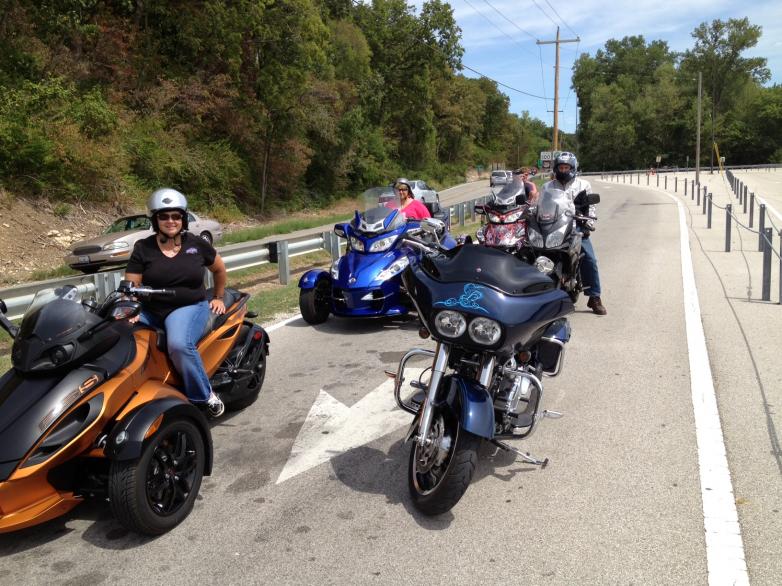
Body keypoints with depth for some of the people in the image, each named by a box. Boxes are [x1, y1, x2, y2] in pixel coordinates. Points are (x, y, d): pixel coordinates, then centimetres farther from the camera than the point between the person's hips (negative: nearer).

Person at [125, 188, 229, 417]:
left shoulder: (197, 244, 5)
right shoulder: (143, 248, 2)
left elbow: (219, 268, 22)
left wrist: (219, 297, 21)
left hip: (190, 307, -2)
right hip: (151, 310, 2)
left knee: (179, 344, -34)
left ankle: (205, 396, -15)